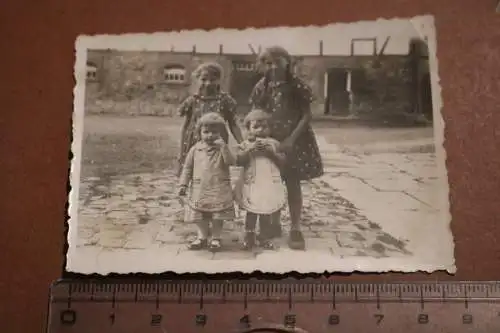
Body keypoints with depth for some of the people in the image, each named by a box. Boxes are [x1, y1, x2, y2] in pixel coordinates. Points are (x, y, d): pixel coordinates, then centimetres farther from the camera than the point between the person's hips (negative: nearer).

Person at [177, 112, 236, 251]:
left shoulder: (222, 148, -3)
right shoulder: (195, 149, 1)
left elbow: (231, 161, -19)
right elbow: (187, 167, 5)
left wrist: (223, 146, -26)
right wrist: (183, 184, 1)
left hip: (219, 189, -2)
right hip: (199, 189, 2)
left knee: (217, 216, 6)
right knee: (200, 216, 11)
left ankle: (215, 238, 21)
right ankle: (202, 237, 26)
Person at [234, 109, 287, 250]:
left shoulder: (273, 143, 4)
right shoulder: (245, 144, -1)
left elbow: (282, 161, -1)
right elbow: (238, 161, -13)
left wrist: (271, 152, -14)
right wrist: (250, 149, -20)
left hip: (270, 184, 1)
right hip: (251, 184, -1)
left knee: (266, 212, 9)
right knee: (251, 212, 6)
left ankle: (265, 237, 22)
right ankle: (249, 236, 19)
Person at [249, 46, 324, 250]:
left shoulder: (297, 86, -9)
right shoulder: (261, 87, -1)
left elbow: (306, 115, -9)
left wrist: (291, 139, -17)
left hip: (294, 141, -2)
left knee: (293, 184, 2)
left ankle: (295, 229, 9)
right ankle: (274, 224, 27)